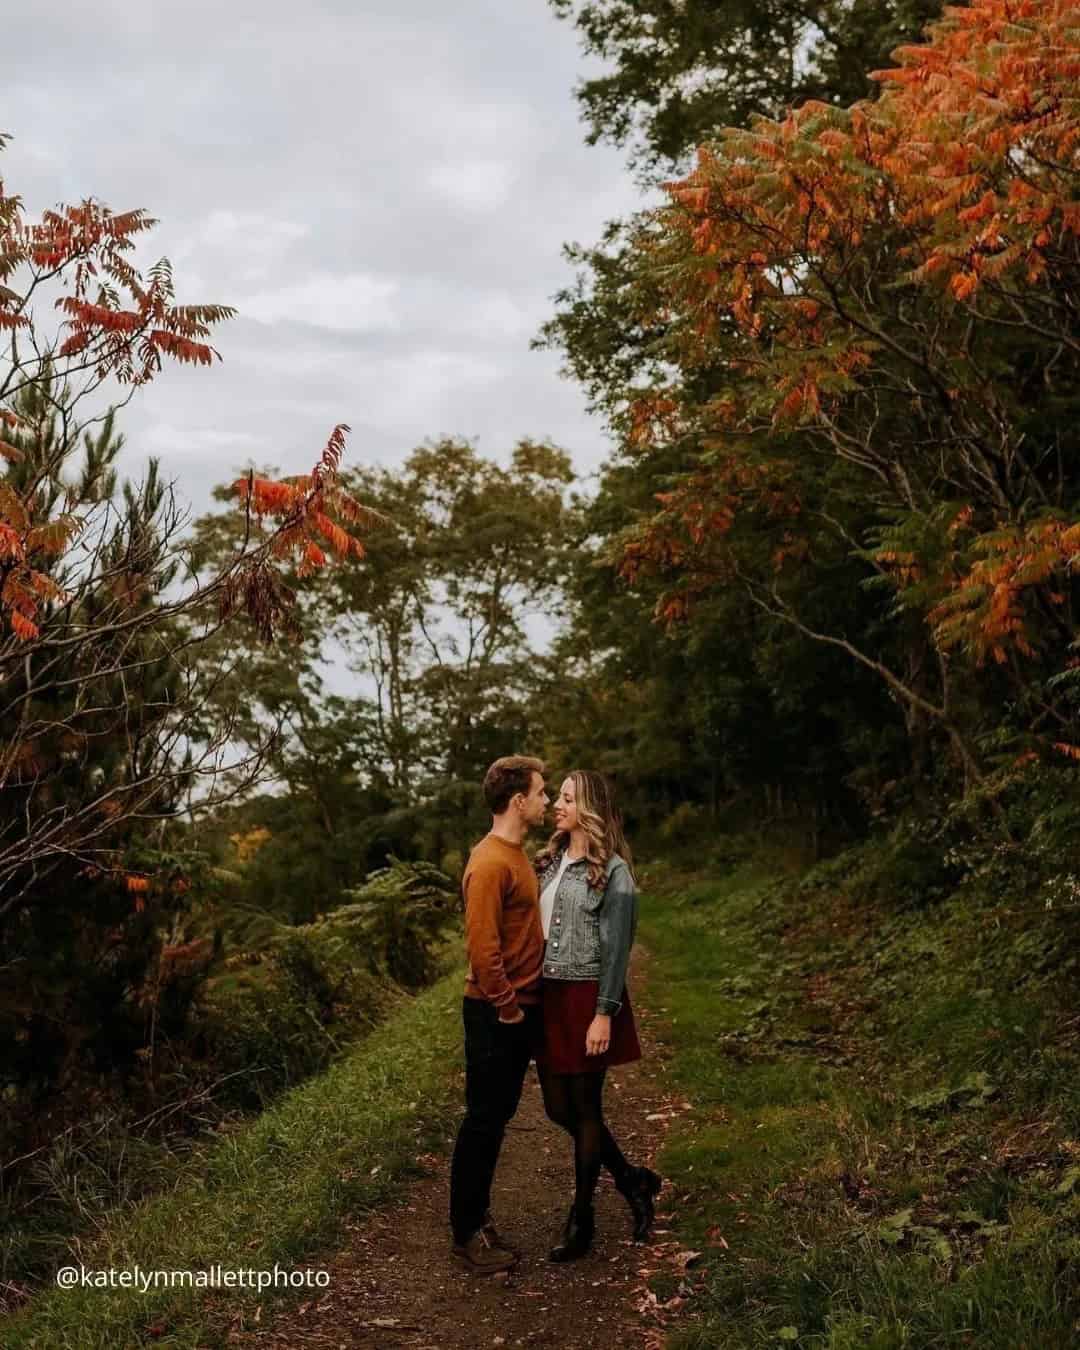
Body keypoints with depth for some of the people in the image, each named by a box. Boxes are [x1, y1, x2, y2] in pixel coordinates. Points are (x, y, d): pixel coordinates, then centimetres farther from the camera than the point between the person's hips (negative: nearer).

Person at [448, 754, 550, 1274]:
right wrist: (508, 1009, -16)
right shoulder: (490, 864, -20)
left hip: (520, 1009, 9)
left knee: (497, 1117, 17)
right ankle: (467, 1232, 13)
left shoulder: (518, 856, 12)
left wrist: (525, 1006, 16)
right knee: (483, 1121, 1)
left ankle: (478, 1215, 28)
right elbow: (483, 948, -24)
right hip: (495, 1015, -9)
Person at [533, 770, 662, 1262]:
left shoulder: (612, 871, -9)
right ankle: (633, 1180, 30)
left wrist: (604, 1014, -16)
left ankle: (582, 1218, 19)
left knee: (585, 1107, 4)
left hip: (587, 999, -7)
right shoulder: (549, 861, 10)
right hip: (549, 997, 7)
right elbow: (531, 928, 12)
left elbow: (616, 948, -12)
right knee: (558, 1106, 10)